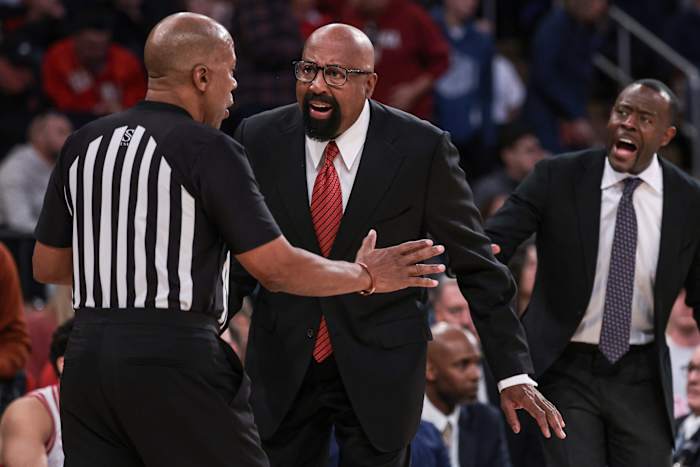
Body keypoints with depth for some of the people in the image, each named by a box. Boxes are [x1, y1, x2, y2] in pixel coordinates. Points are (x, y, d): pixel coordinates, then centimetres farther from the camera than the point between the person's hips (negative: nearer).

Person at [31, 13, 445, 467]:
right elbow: (278, 268, -7)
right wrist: (366, 276, 8)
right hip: (175, 360, -6)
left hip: (88, 351, 6)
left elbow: (47, 266, 17)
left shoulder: (83, 144, 11)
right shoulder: (209, 150, -7)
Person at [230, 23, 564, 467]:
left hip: (380, 368, -2)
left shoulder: (423, 149, -11)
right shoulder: (260, 139, -4)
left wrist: (514, 375, -8)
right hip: (284, 366, 2)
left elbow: (478, 266, -6)